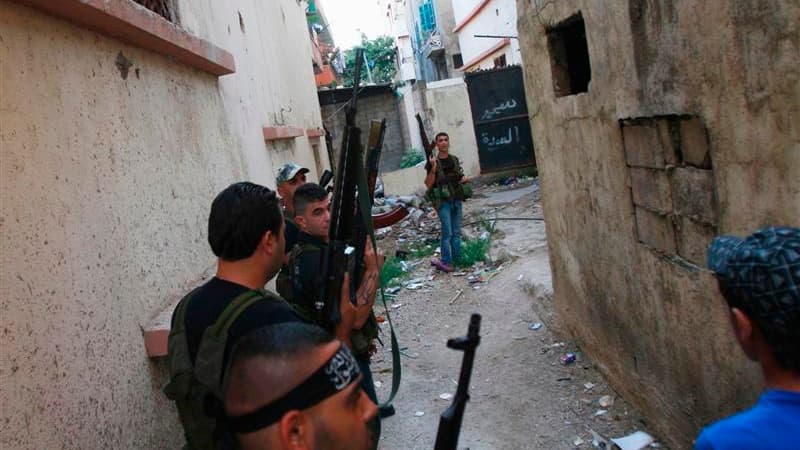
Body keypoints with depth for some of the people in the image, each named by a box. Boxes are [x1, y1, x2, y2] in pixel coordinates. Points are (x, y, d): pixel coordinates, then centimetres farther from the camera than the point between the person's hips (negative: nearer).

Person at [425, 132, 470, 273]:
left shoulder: (455, 160, 10)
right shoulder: (433, 162, -6)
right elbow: (428, 184, -9)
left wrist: (464, 179, 2)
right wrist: (433, 168, -21)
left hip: (456, 199, 6)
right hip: (443, 201, -5)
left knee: (456, 232, 10)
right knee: (447, 232, -10)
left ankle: (457, 259, 18)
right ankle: (446, 262, -6)